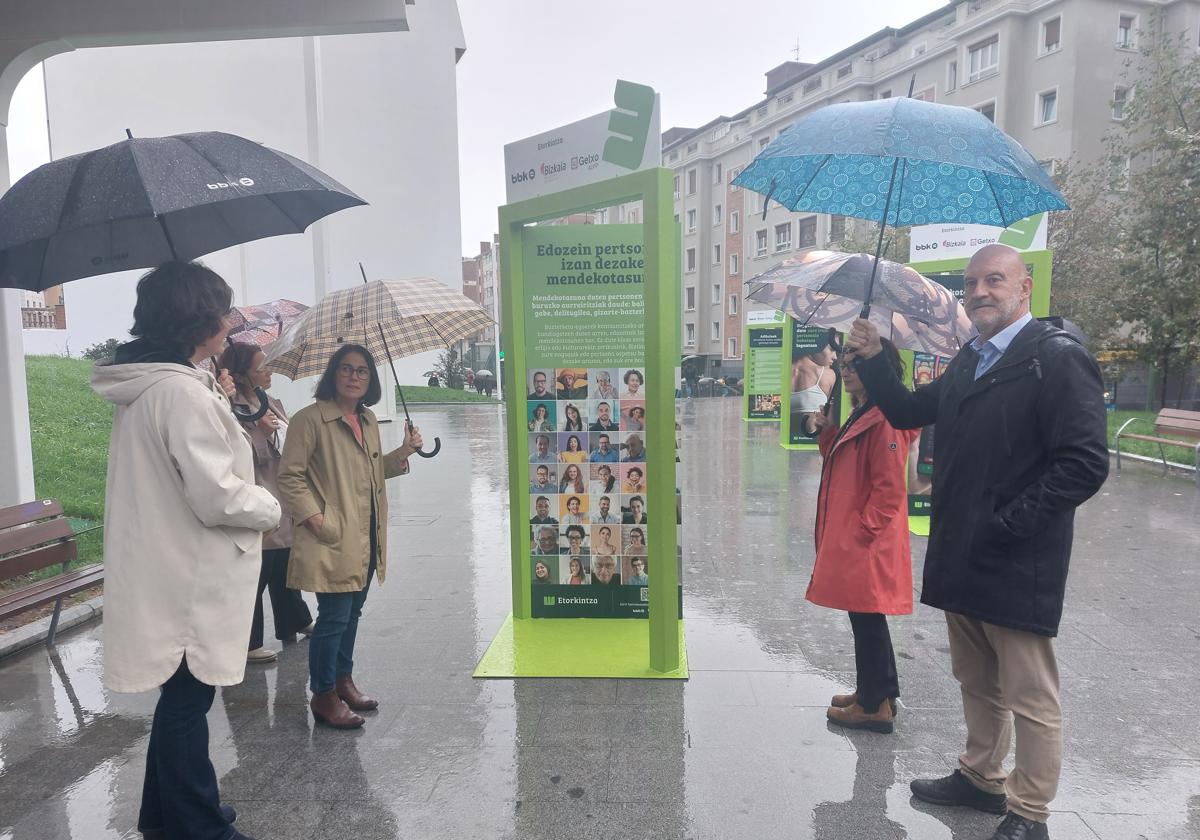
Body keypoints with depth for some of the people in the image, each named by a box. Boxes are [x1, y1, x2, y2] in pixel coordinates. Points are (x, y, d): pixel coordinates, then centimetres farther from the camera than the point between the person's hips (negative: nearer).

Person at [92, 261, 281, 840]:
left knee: (179, 699, 22)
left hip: (162, 571, 10)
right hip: (189, 579, -10)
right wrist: (271, 509, -7)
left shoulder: (143, 389, 8)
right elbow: (217, 495, -25)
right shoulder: (183, 391, -23)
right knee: (187, 701, 5)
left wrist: (219, 403, 12)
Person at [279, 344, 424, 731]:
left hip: (366, 538, 8)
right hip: (334, 540, -8)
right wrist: (315, 518, -19)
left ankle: (343, 680, 34)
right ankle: (323, 696, 15)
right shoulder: (310, 418, -12)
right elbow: (290, 475, -13)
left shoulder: (368, 420, 11)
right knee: (334, 618, -2)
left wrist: (403, 451, 5)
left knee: (352, 612, 18)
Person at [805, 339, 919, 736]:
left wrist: (861, 532, -18)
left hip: (866, 543, -10)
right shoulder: (860, 415, 13)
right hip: (851, 540, 10)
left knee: (867, 621, 1)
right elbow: (844, 466, 19)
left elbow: (890, 489, -21)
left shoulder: (884, 421, -18)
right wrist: (829, 433, 5)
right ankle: (875, 693, 33)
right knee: (866, 620, 19)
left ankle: (875, 706, 15)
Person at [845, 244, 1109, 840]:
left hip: (1017, 565, -7)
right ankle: (981, 778, 40)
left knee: (1030, 697, 8)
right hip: (961, 559, 8)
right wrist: (872, 360, 5)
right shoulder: (968, 361, 12)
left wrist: (1005, 525, -20)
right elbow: (908, 412, 19)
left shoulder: (1058, 359, -13)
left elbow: (1085, 463, -20)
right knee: (976, 684, 22)